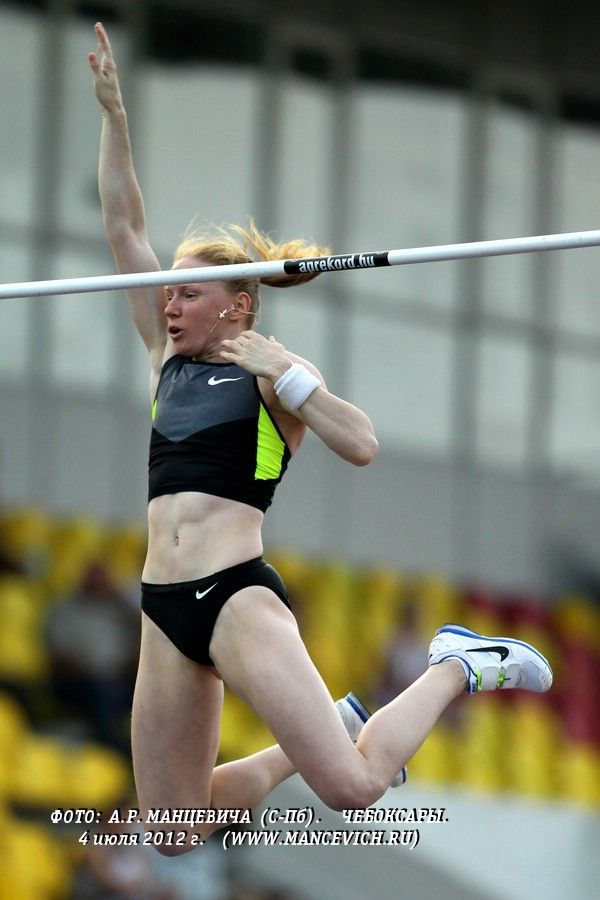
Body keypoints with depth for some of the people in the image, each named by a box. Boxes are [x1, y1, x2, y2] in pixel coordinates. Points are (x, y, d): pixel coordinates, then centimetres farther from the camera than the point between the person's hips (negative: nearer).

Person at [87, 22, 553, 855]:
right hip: (165, 608, 7)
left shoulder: (271, 371, 1)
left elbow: (361, 444, -13)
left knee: (354, 788, -19)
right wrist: (112, 112, 10)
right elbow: (125, 229, 15)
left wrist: (282, 373, -15)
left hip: (237, 596, -7)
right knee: (174, 831, 5)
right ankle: (326, 729, 27)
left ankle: (457, 668, 10)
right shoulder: (169, 359, 17)